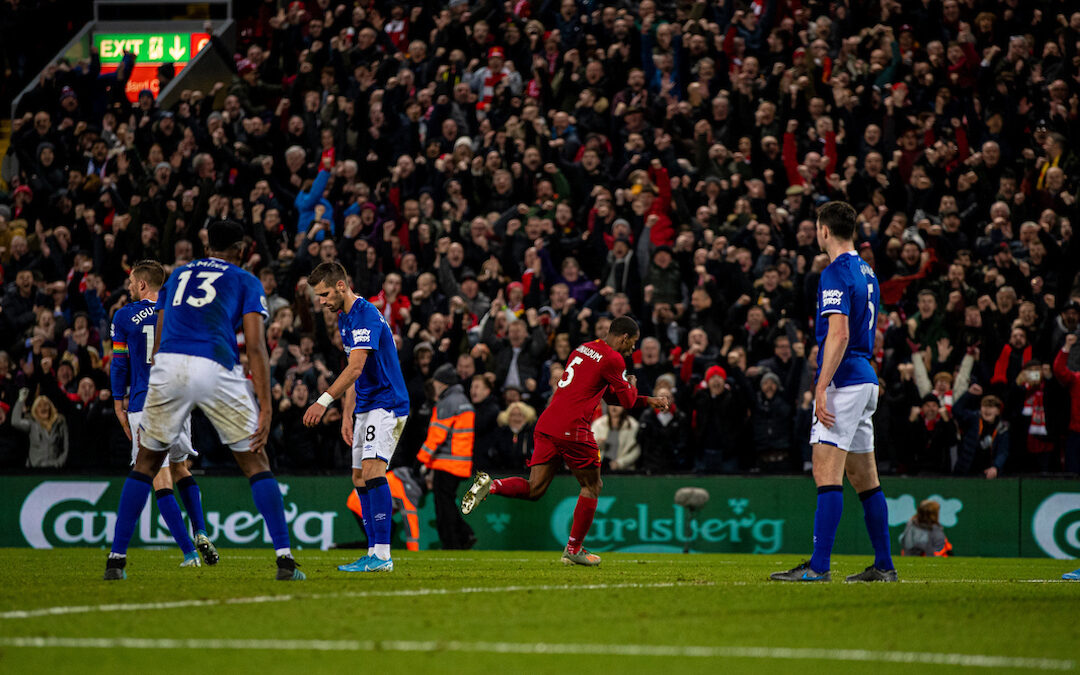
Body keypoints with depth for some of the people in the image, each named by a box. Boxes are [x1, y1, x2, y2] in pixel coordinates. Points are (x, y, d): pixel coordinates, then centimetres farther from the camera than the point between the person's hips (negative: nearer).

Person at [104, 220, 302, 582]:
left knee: (146, 463, 17)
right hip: (216, 368, -3)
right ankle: (284, 558, 0)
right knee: (256, 464, 8)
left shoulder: (178, 275, 28)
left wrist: (149, 407, 32)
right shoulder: (246, 282, 17)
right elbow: (255, 346, 4)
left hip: (168, 364, 3)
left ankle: (116, 558, 12)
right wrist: (265, 409, 1)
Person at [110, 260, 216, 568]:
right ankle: (200, 533, 7)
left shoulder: (124, 316, 0)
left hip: (144, 405, -4)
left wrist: (119, 404, 9)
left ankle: (189, 551, -12)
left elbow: (119, 364, 1)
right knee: (180, 467, 24)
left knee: (161, 479, -4)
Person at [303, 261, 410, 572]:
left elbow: (355, 367, -27)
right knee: (360, 478, 7)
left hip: (386, 404, -11)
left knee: (372, 471, -21)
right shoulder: (345, 318, 15)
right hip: (366, 407, 11)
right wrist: (347, 414, 17)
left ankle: (382, 555, -26)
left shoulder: (366, 315, -17)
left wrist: (324, 400, -33)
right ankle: (375, 555, 8)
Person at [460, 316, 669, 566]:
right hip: (573, 430, -7)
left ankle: (491, 485, -17)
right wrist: (632, 385, 24)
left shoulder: (583, 349, 21)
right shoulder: (612, 359, -6)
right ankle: (574, 549, 14)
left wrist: (648, 401, 32)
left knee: (534, 489, 6)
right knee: (591, 487, 11)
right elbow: (627, 401, 1)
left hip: (547, 424, 7)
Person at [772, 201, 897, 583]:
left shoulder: (836, 273, -12)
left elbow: (838, 335, -21)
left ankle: (819, 566, -18)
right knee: (864, 477, 12)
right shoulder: (866, 272, 17)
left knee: (827, 472, -12)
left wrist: (822, 386, -22)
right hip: (867, 379, 10)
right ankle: (883, 565, 14)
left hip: (844, 380, -10)